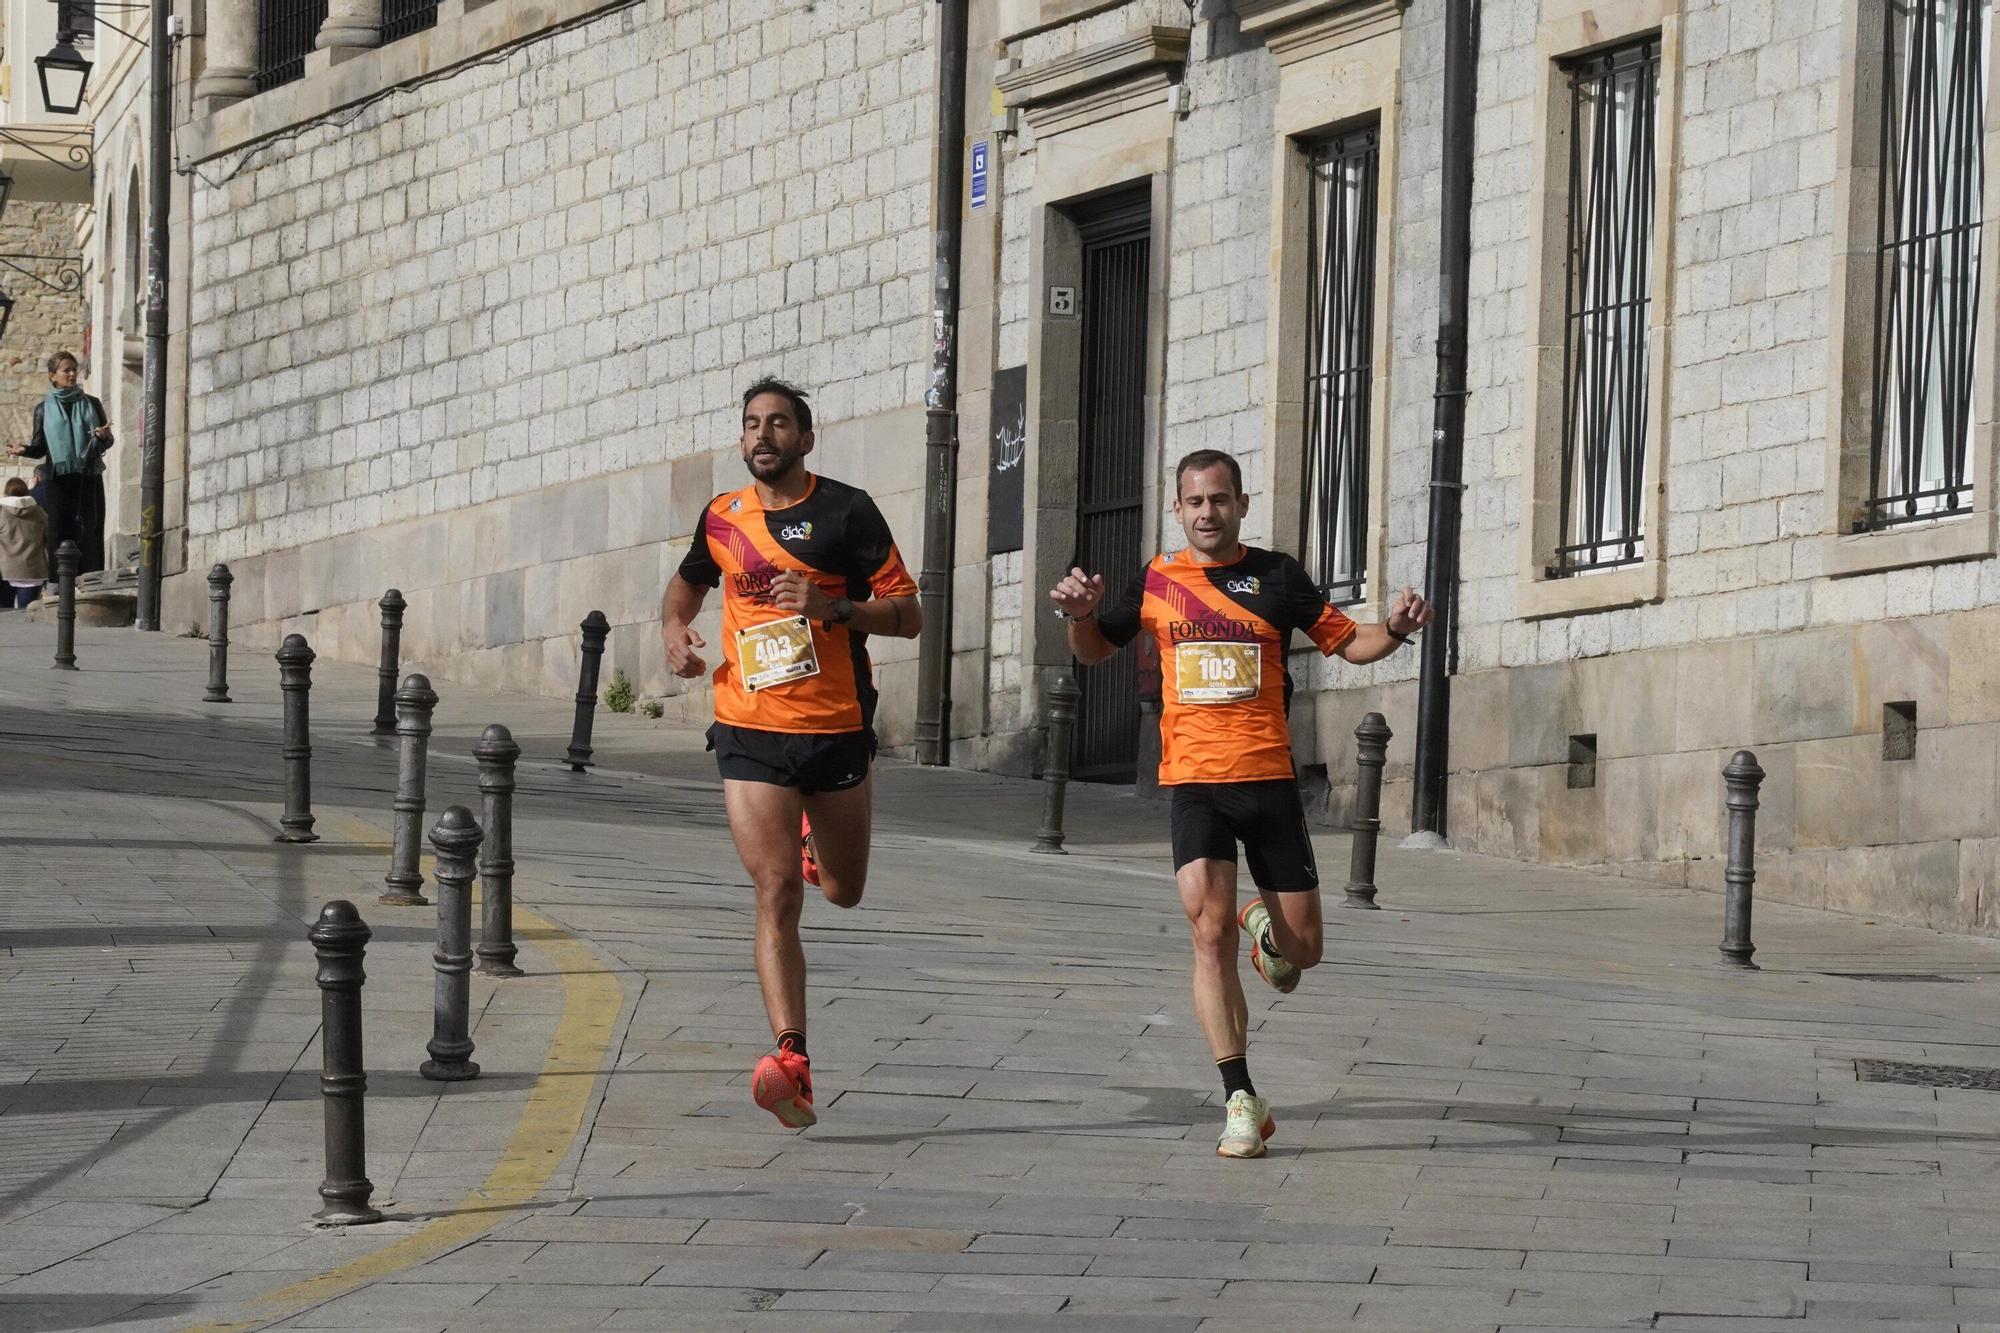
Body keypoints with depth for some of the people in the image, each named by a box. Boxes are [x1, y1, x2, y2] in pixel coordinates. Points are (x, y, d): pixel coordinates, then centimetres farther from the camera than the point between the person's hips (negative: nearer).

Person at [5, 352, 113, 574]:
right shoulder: (44, 409, 8)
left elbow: (108, 442, 9)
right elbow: (40, 448, 7)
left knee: (90, 532, -5)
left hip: (89, 479, 0)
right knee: (60, 533, -5)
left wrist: (104, 437, -14)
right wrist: (24, 450, -13)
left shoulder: (91, 404, 8)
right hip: (60, 479, 0)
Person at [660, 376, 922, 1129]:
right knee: (777, 893, -14)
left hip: (837, 728, 0)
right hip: (750, 731, 0)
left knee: (843, 894, 16)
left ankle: (817, 832, 54)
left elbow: (908, 616, -4)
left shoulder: (846, 511, -4)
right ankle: (793, 1063, -22)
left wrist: (832, 606, -20)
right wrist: (675, 629, 6)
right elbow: (688, 582, 28)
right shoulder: (722, 518, 6)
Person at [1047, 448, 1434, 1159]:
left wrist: (1394, 630, -11)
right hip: (1195, 781, 0)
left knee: (1301, 947, 4)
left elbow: (1346, 641, 9)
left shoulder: (1275, 576, 3)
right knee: (1209, 930, -16)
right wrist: (1081, 615, -1)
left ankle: (1264, 922, 43)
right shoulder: (1156, 581, 6)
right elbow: (1095, 650, 20)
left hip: (1269, 780, 0)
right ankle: (1242, 1100, -14)